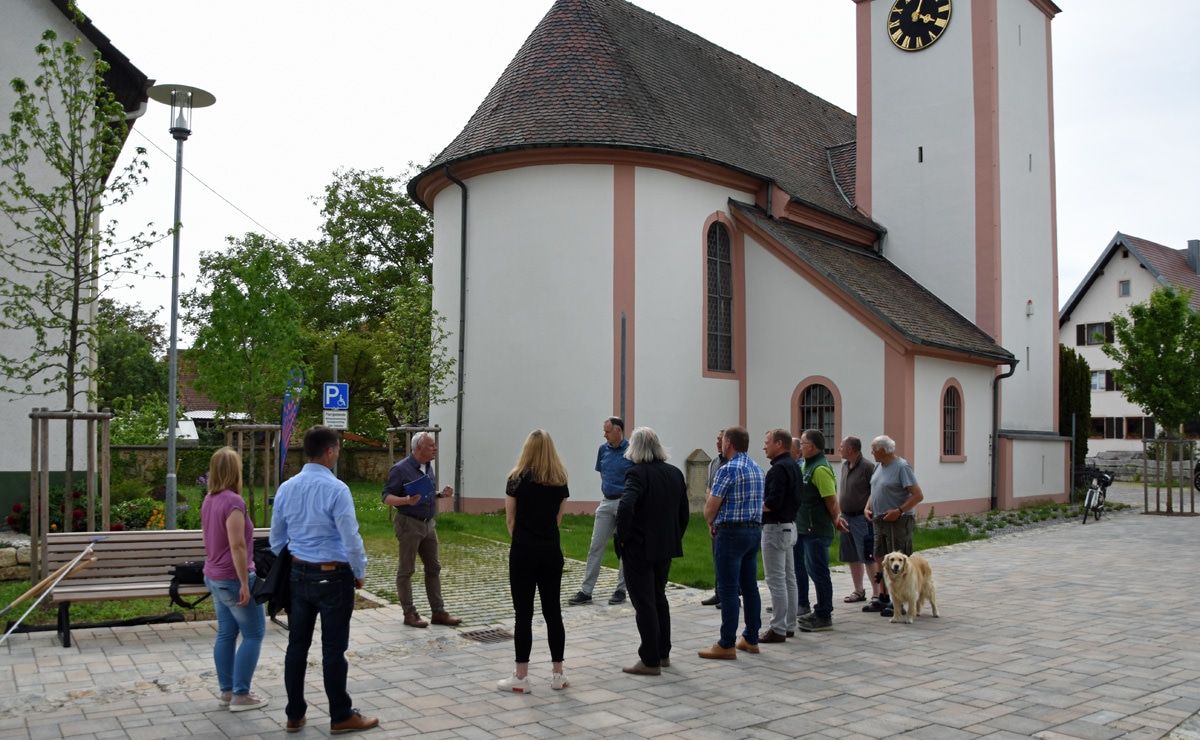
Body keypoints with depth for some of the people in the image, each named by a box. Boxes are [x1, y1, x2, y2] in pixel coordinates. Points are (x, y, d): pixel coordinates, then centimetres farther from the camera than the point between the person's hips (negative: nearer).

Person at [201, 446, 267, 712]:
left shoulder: (209, 500, 8)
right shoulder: (233, 501, -20)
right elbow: (237, 546, -23)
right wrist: (245, 583, -21)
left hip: (213, 576, 9)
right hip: (233, 578, -9)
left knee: (226, 633, 14)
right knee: (253, 634, 1)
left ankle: (226, 691, 20)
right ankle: (240, 695, 3)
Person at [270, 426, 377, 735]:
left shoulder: (286, 488, 2)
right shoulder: (336, 489, -18)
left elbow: (276, 538, 11)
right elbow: (351, 539, -17)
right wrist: (359, 573, -2)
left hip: (298, 575, 6)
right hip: (333, 576, -6)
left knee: (297, 645, 12)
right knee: (333, 648, 3)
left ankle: (295, 715, 22)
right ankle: (341, 717, 15)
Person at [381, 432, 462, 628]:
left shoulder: (428, 467, 10)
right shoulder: (401, 469, -14)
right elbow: (387, 497, -13)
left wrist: (441, 494, 3)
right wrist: (406, 500, -31)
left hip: (428, 523, 8)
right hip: (409, 523, -8)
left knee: (433, 568, 10)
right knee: (406, 570, 3)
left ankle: (438, 612, 16)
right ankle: (409, 614, 11)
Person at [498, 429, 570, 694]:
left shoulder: (518, 479, -6)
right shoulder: (560, 481, 4)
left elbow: (510, 520, 1)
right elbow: (558, 519, 7)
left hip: (524, 552, -3)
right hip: (551, 552, 4)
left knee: (523, 614, 1)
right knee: (553, 611, 10)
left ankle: (520, 677, 5)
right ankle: (557, 674, 15)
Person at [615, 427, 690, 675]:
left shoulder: (637, 473, -17)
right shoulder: (675, 473, 5)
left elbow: (625, 507, -31)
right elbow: (684, 512, 10)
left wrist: (623, 537, -17)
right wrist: (675, 538, 17)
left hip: (639, 549, -7)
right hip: (666, 547, 7)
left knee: (644, 603, 1)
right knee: (659, 598, 21)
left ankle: (651, 661, 6)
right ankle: (663, 653, 29)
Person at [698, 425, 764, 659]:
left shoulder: (728, 469, -14)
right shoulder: (757, 468, 13)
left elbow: (710, 508, -15)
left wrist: (710, 522, 8)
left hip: (732, 533, -8)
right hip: (755, 529, 8)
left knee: (728, 590, -4)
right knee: (750, 587, 13)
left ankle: (727, 645, -1)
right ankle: (751, 639, 19)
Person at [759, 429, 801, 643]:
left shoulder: (779, 468, -18)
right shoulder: (794, 466, 13)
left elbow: (773, 502, -26)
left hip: (776, 527, -10)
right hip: (790, 525, 10)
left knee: (776, 580, -5)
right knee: (789, 578, 13)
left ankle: (778, 629, -2)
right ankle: (789, 625, 21)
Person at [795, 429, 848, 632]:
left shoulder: (820, 469, -19)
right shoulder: (806, 465, 12)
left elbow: (831, 499, -20)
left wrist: (835, 520, -7)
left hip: (817, 530, -10)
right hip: (807, 529, 10)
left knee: (819, 572, -2)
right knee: (813, 570, 17)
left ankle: (824, 617, 7)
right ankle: (820, 611, 28)